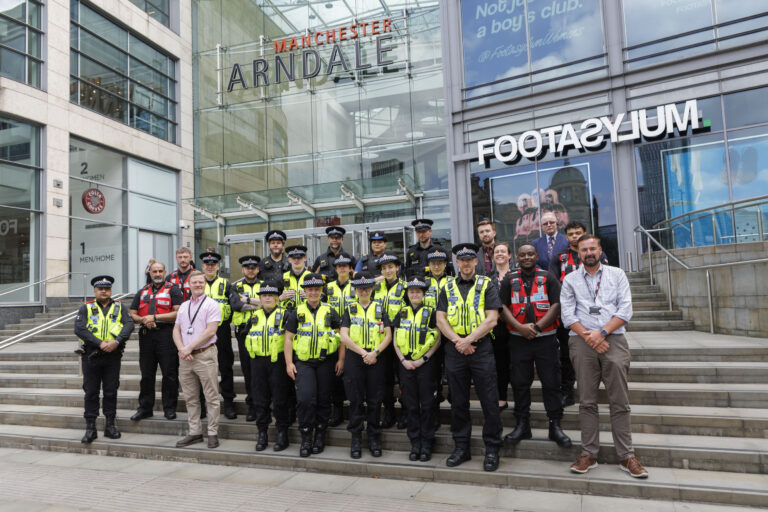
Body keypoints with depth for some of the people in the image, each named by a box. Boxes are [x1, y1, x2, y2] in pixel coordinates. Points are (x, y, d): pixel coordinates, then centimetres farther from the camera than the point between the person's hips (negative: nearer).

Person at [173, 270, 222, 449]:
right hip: (185, 358, 6)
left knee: (211, 397, -2)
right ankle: (194, 432, 21)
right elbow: (176, 330, 14)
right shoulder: (183, 306, 16)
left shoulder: (211, 305, -4)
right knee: (190, 398, 12)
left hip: (205, 355, -6)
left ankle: (212, 433, 6)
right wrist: (181, 349, -4)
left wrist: (190, 348, -14)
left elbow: (210, 331, -13)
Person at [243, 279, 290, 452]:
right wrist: (250, 352, 12)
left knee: (279, 399, 1)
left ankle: (282, 434, 12)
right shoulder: (254, 317, 11)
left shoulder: (283, 315, -2)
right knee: (259, 399, 7)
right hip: (258, 362, 4)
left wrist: (286, 359, -6)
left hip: (277, 361, -4)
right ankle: (262, 434, 19)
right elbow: (247, 336, 21)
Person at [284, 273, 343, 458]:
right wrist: (289, 363, -3)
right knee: (305, 398, -12)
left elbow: (341, 336, 6)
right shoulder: (296, 313, 6)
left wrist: (341, 360, -2)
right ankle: (306, 438, 3)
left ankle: (320, 436, 22)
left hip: (326, 362, 1)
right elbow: (288, 338, 5)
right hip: (303, 362, -1)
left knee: (323, 399, 6)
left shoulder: (330, 312, 6)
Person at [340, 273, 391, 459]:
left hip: (375, 359, 0)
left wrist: (375, 352, -12)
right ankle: (356, 439, 13)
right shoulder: (350, 310, 8)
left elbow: (388, 335, 3)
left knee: (375, 400, 4)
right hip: (354, 358, 0)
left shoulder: (380, 309, 10)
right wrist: (363, 353, -12)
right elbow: (344, 337, -2)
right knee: (356, 400, 2)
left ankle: (374, 438, 16)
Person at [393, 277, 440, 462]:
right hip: (406, 364, 3)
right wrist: (403, 360, -3)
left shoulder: (431, 313, 0)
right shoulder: (402, 314, 9)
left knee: (427, 405, 1)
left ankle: (426, 444, 11)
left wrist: (423, 359, -11)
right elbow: (395, 340, 9)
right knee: (411, 405, 7)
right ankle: (415, 444, 16)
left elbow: (438, 339, -3)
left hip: (425, 363, -3)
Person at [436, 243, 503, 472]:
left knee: (489, 401, 0)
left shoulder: (487, 285, 3)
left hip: (481, 347, -3)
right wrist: (457, 340, -10)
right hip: (454, 349, 3)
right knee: (458, 401, 10)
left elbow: (492, 318, -7)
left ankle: (492, 449, 13)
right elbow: (440, 319, 4)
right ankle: (461, 447, 22)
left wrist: (469, 339, -15)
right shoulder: (448, 288, 11)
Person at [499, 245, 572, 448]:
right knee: (520, 383, 6)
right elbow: (503, 306, 2)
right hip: (518, 339, 2)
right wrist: (520, 327, -12)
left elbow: (556, 305, -5)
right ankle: (522, 425, 18)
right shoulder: (509, 279, 8)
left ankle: (555, 426, 12)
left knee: (551, 382, 1)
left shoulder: (548, 278, 4)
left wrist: (537, 326, -14)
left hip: (545, 338, -1)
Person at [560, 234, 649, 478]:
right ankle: (589, 454, 11)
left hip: (613, 339, 0)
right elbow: (567, 314, 3)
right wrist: (587, 336, -10)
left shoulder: (617, 274, 11)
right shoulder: (570, 280, 11)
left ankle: (626, 456, 9)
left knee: (620, 401, 1)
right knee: (587, 401, 3)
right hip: (582, 341, 0)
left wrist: (601, 332, -10)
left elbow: (625, 310, 1)